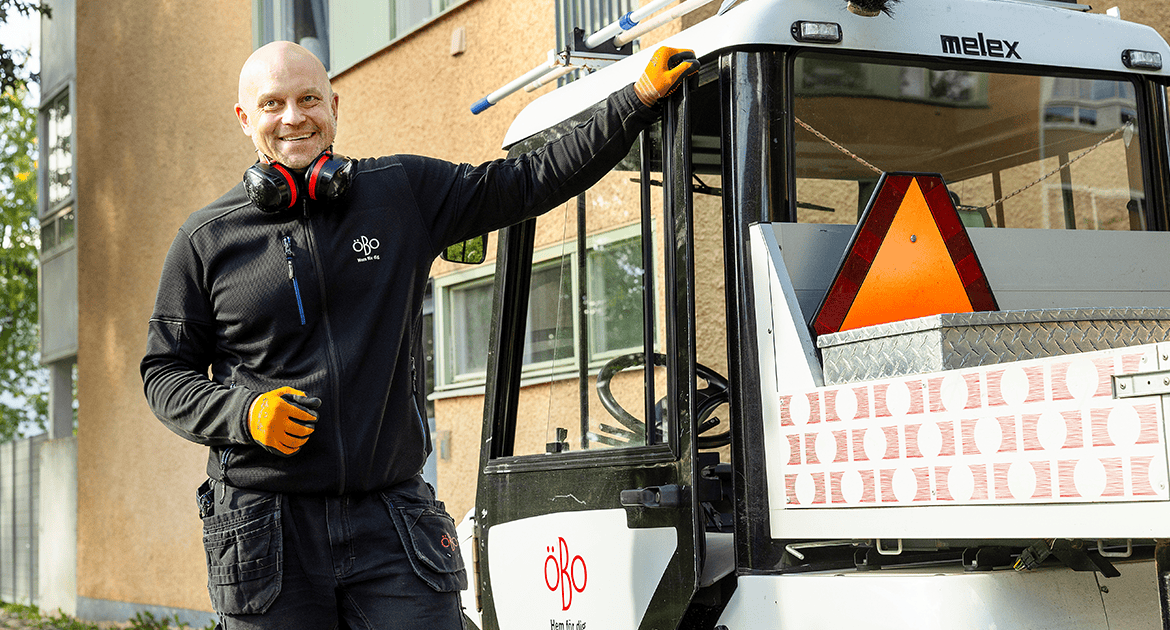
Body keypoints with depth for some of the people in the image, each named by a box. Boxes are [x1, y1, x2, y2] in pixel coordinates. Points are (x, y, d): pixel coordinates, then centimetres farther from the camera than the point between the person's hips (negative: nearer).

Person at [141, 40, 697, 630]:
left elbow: (527, 182, 13)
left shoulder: (403, 192, 7)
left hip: (393, 520, 1)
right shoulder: (205, 239, 4)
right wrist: (243, 412, -11)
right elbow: (165, 373, 9)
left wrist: (638, 100, 12)